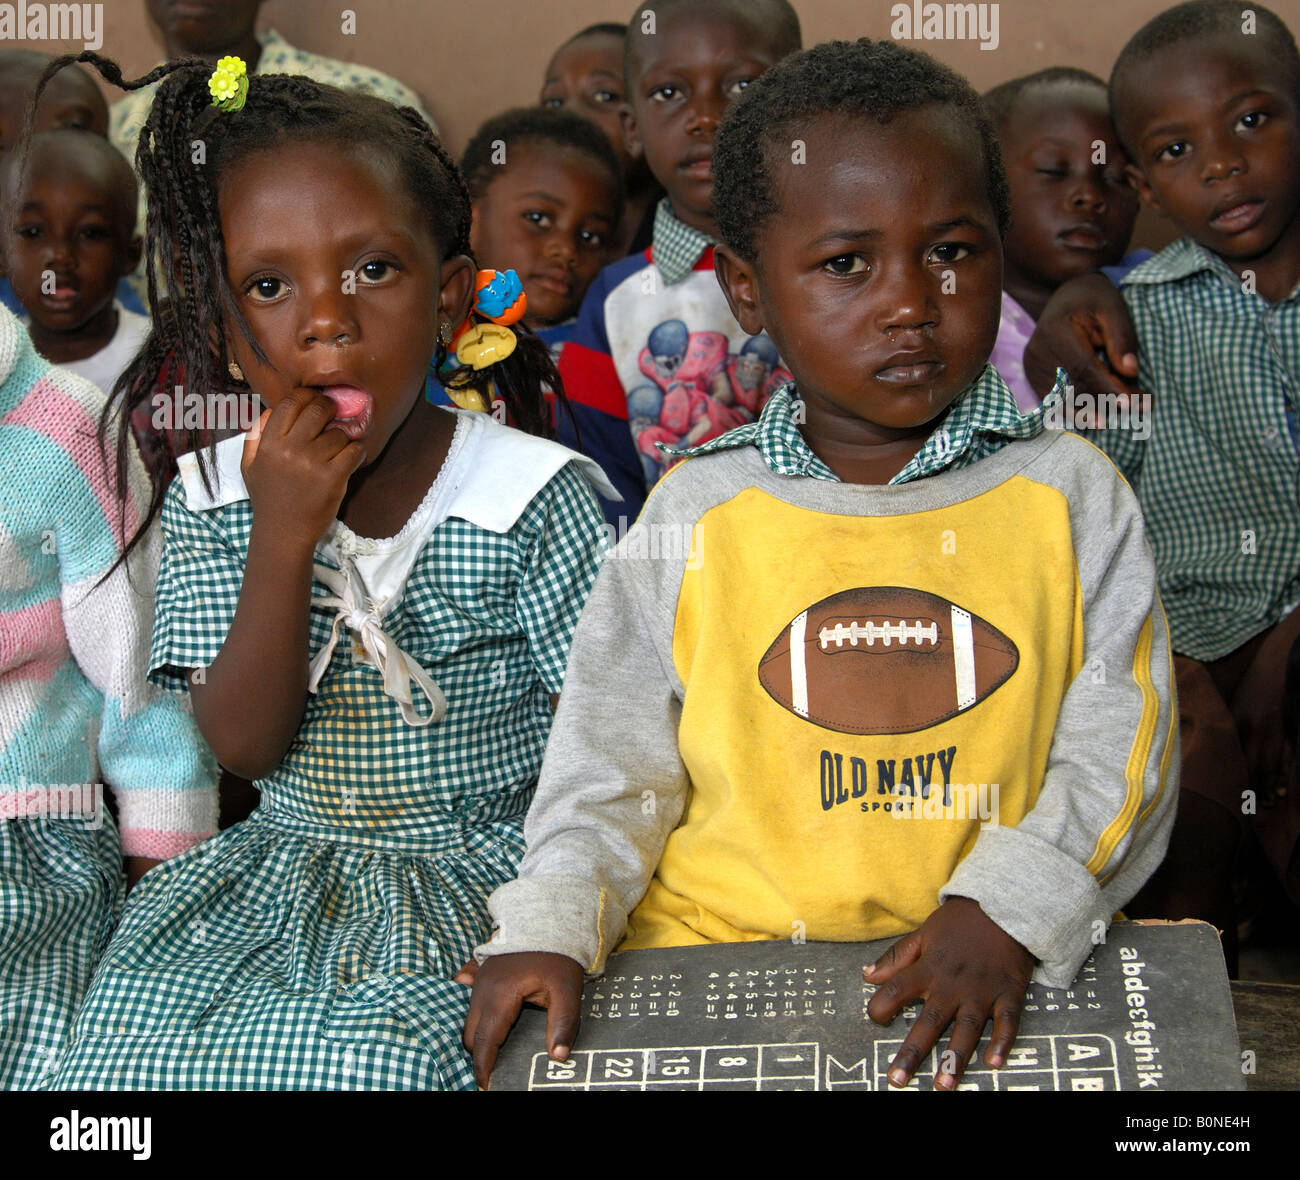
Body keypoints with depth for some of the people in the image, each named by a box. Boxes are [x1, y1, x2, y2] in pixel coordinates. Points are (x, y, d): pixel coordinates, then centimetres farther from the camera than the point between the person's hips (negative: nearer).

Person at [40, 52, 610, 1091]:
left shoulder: (537, 497, -12)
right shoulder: (213, 500, -1)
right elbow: (243, 747, -9)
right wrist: (284, 538, -21)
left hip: (482, 873, -3)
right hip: (282, 861, 3)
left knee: (370, 1050, -28)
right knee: (138, 1025, -19)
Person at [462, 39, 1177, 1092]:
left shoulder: (1071, 497, 2)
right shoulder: (696, 517, 2)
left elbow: (1119, 753, 0)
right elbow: (613, 764, 7)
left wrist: (1005, 910, -14)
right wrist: (552, 926, -7)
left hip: (995, 965, 0)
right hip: (714, 960, 1)